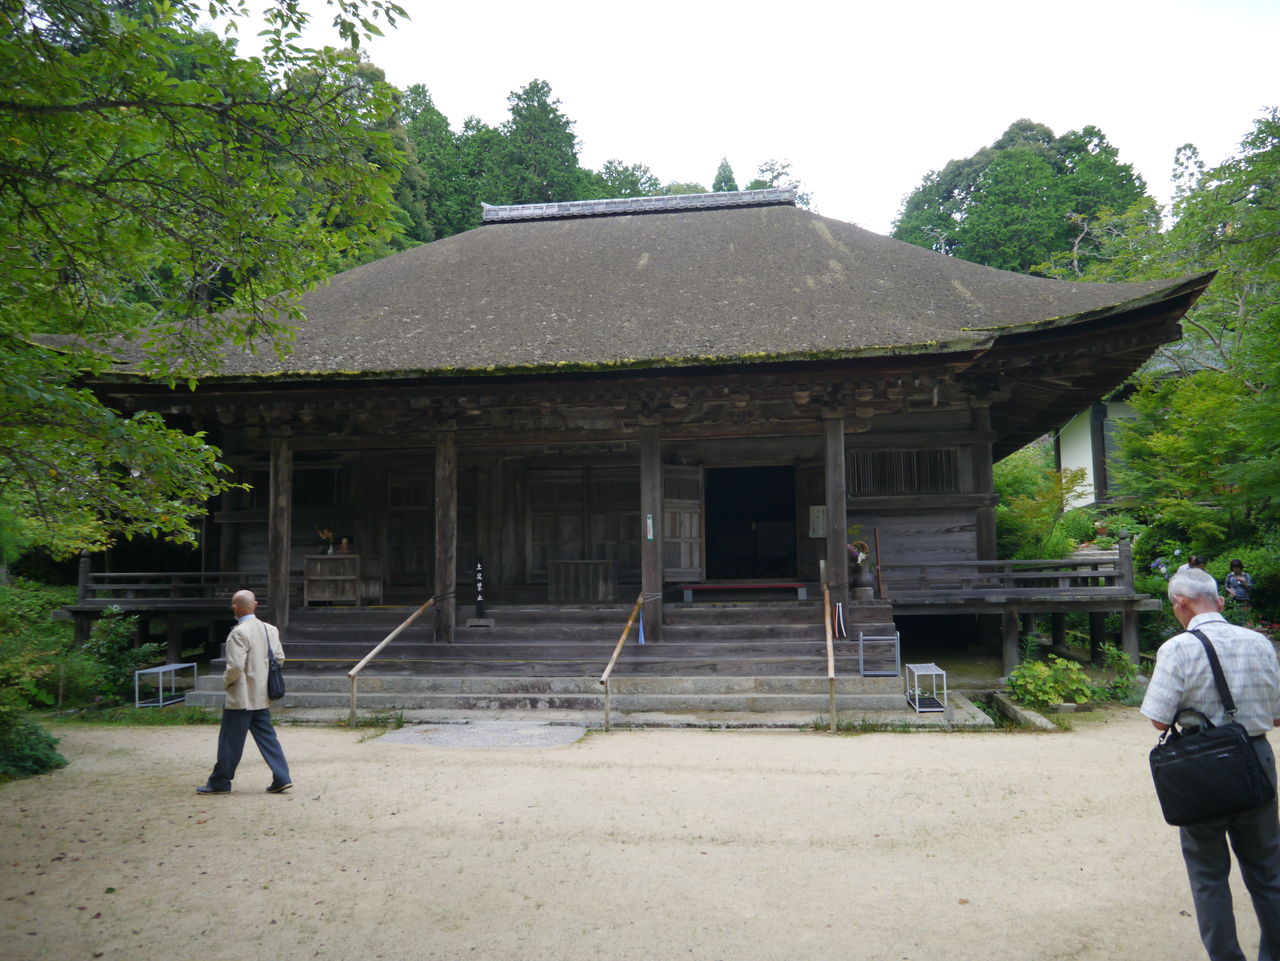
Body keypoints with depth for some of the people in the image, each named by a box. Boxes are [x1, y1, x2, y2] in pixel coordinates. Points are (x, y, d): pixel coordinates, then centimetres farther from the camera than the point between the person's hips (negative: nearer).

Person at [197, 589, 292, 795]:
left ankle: (220, 782, 17)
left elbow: (236, 666, -23)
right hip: (262, 696, 7)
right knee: (266, 736, 11)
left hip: (241, 697, -7)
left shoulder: (238, 633, -18)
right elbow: (279, 658, 9)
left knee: (230, 740, 5)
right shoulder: (269, 629, 5)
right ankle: (281, 778, 8)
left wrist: (226, 680, -5)